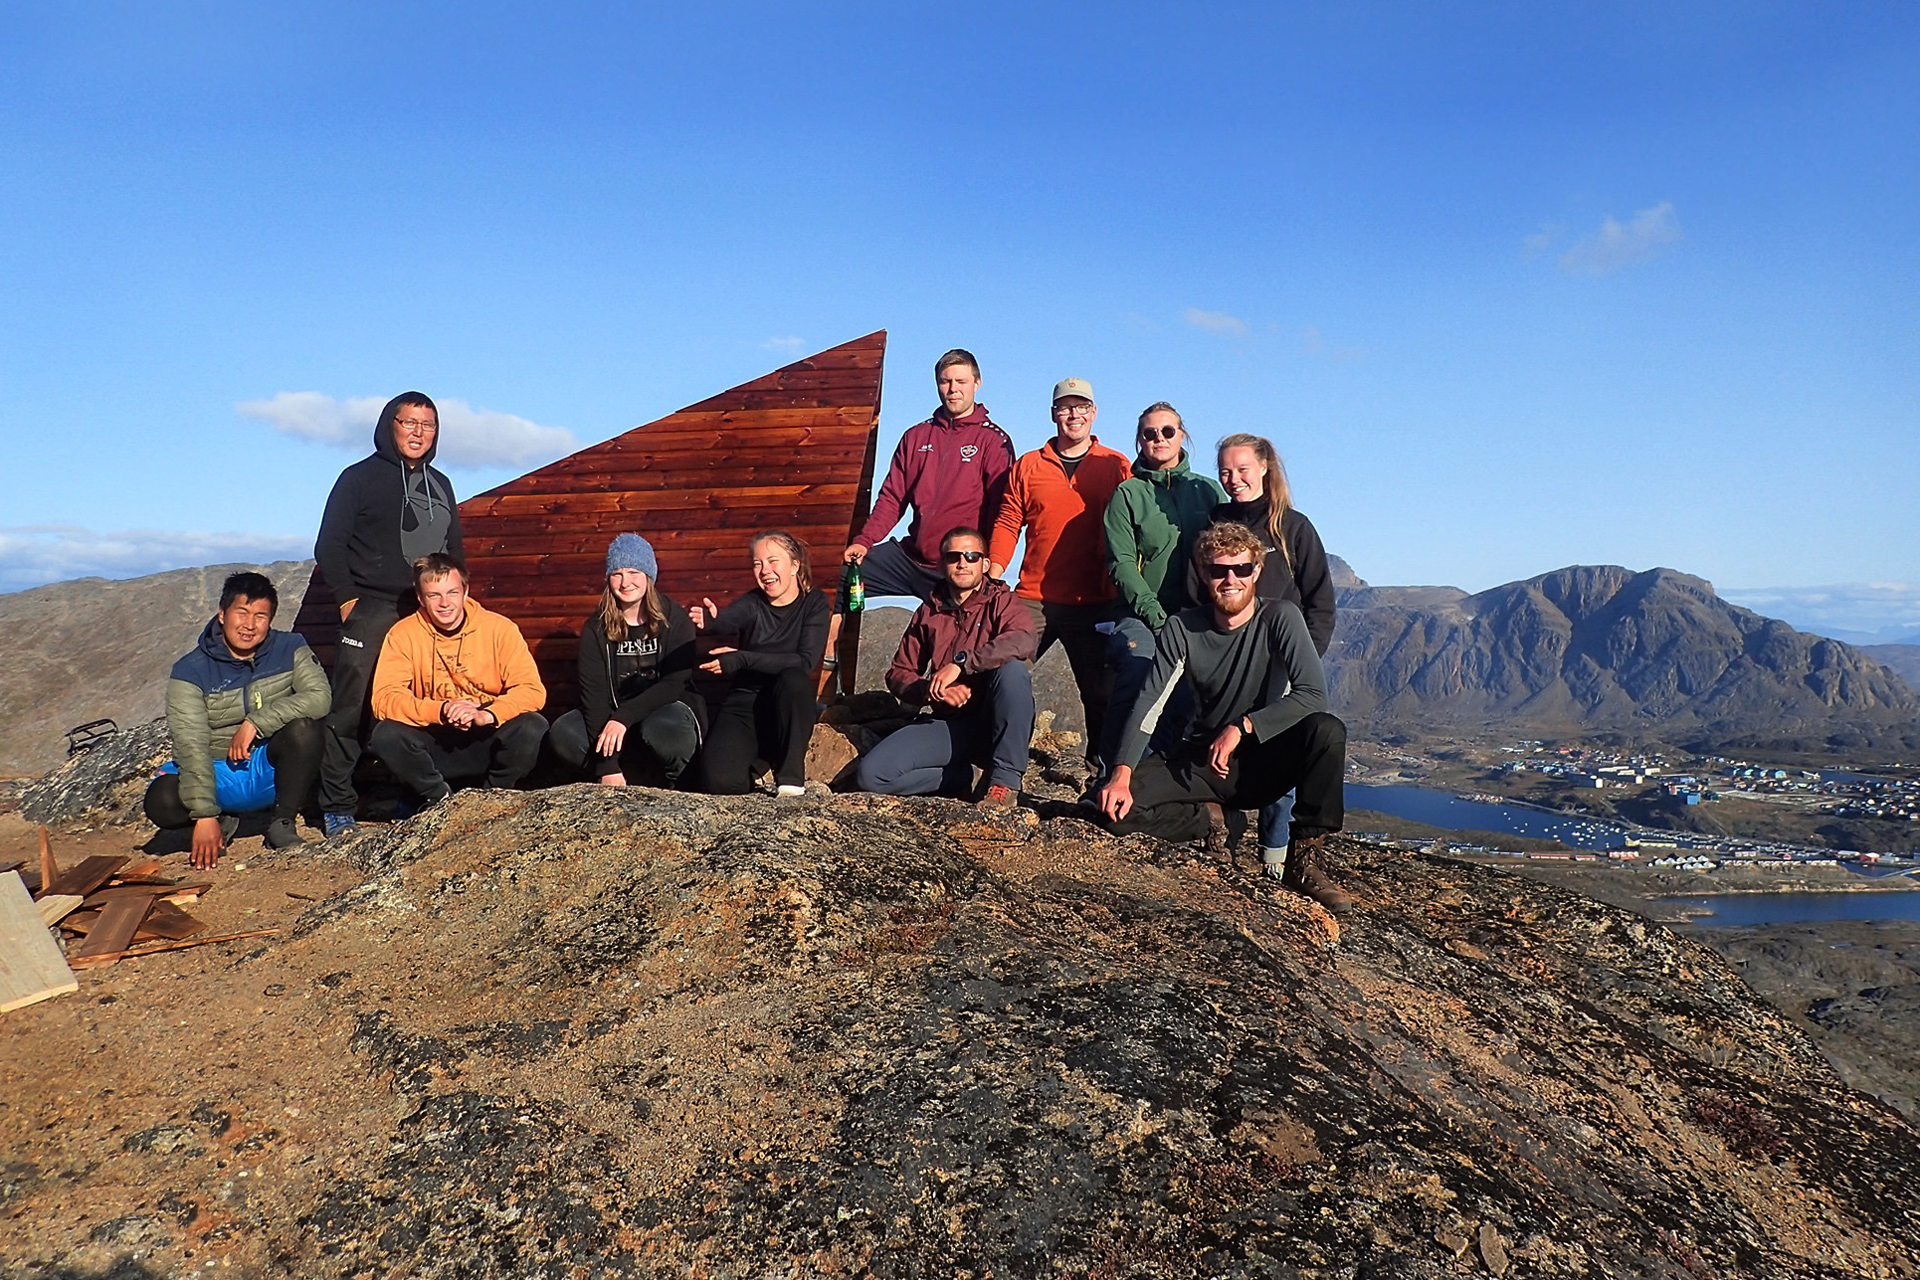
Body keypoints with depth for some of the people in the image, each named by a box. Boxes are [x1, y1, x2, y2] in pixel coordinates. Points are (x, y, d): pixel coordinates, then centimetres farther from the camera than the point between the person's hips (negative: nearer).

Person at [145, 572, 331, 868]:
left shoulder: (290, 649, -6)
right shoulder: (190, 671, -10)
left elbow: (319, 697, -22)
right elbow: (191, 745, -19)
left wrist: (255, 723, -26)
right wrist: (204, 815, -27)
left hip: (272, 770, 0)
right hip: (218, 772, 0)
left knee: (304, 727, -29)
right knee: (161, 800, -28)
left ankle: (282, 822, -11)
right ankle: (224, 820, 7)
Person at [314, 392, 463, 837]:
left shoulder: (440, 486, 19)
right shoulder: (360, 477, 4)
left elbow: (454, 551, 25)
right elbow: (329, 546, 1)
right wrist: (348, 600, -7)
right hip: (371, 612, -4)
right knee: (352, 711, -6)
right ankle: (338, 806, 3)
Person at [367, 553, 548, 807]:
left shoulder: (499, 628, -8)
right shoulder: (403, 634, -5)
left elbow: (532, 690, -15)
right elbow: (384, 698, -14)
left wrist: (487, 715, -32)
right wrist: (441, 710, -30)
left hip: (488, 742, -1)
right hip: (434, 746, 1)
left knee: (533, 728, -29)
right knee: (385, 735, -27)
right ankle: (440, 798, -3)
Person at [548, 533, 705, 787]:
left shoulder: (675, 619, -8)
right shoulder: (596, 628, -2)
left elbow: (674, 684, -15)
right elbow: (593, 691, -11)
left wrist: (624, 717, -30)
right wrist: (607, 766, -23)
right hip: (614, 716, 3)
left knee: (663, 728, -37)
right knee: (563, 733, -23)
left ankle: (681, 785, -7)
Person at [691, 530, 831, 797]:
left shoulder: (814, 602, -4)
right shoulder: (752, 604, -3)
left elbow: (806, 662, -18)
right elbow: (726, 620, -27)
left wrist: (742, 659, -26)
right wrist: (708, 621, -52)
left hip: (789, 709, 0)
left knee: (793, 678, -33)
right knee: (719, 781, -24)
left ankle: (791, 775, -20)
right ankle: (758, 767, 11)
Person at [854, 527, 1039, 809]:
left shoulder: (1000, 601, -1)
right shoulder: (928, 612, 12)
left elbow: (1026, 640, -24)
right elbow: (898, 674, 10)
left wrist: (960, 662, -31)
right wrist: (932, 690, -13)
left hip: (996, 726, -3)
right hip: (949, 727, 3)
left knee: (1012, 669, -34)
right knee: (869, 774, -16)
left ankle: (1006, 781, -24)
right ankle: (960, 778, 3)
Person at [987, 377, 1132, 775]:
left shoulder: (1115, 466, 7)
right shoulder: (1028, 465, 10)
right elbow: (1007, 524, 7)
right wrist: (991, 578, -3)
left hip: (1094, 602, -1)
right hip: (1033, 599, 1)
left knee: (1101, 690, 4)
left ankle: (1103, 768, 19)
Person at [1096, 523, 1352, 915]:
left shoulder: (1280, 618, -11)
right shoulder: (1182, 629, -6)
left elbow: (1313, 694, -23)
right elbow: (1147, 706, -12)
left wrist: (1240, 727, -30)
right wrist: (1121, 776, -25)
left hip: (1264, 759, -1)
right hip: (1203, 761, 1)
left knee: (1327, 729, -32)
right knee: (1117, 805, -23)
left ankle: (1305, 857, -19)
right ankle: (1211, 819, 2)